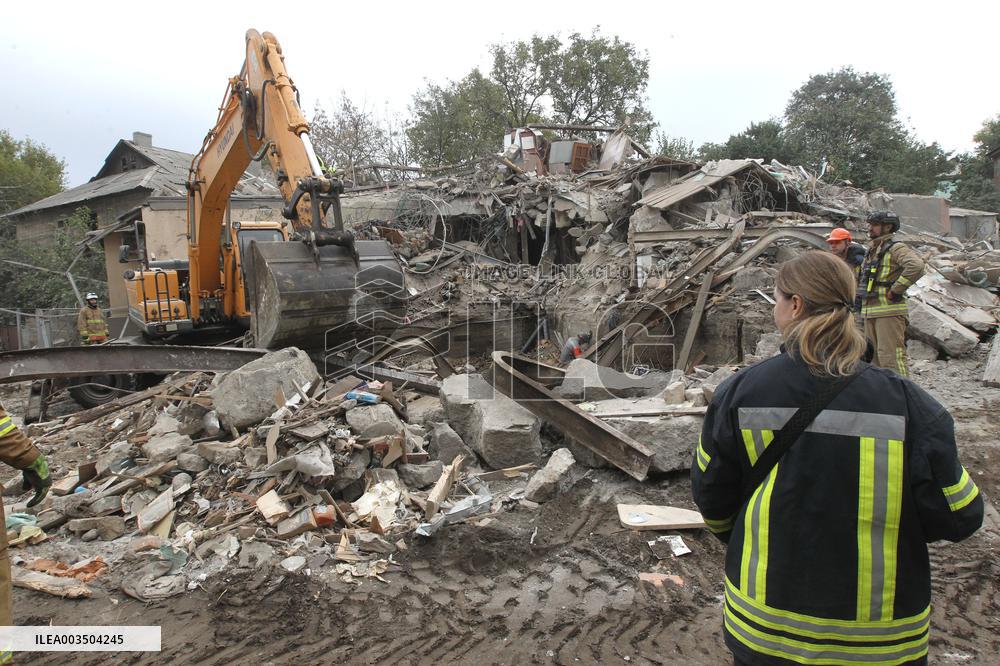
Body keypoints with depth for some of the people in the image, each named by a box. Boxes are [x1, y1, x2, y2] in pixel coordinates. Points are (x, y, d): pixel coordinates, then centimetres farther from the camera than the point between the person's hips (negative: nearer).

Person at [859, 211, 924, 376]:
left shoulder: (895, 249, -8)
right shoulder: (871, 252, 17)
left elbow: (916, 266, -28)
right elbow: (863, 279, 34)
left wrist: (895, 290, -22)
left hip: (889, 311, -9)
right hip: (869, 312, 9)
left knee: (890, 357, -11)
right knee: (874, 357, 14)